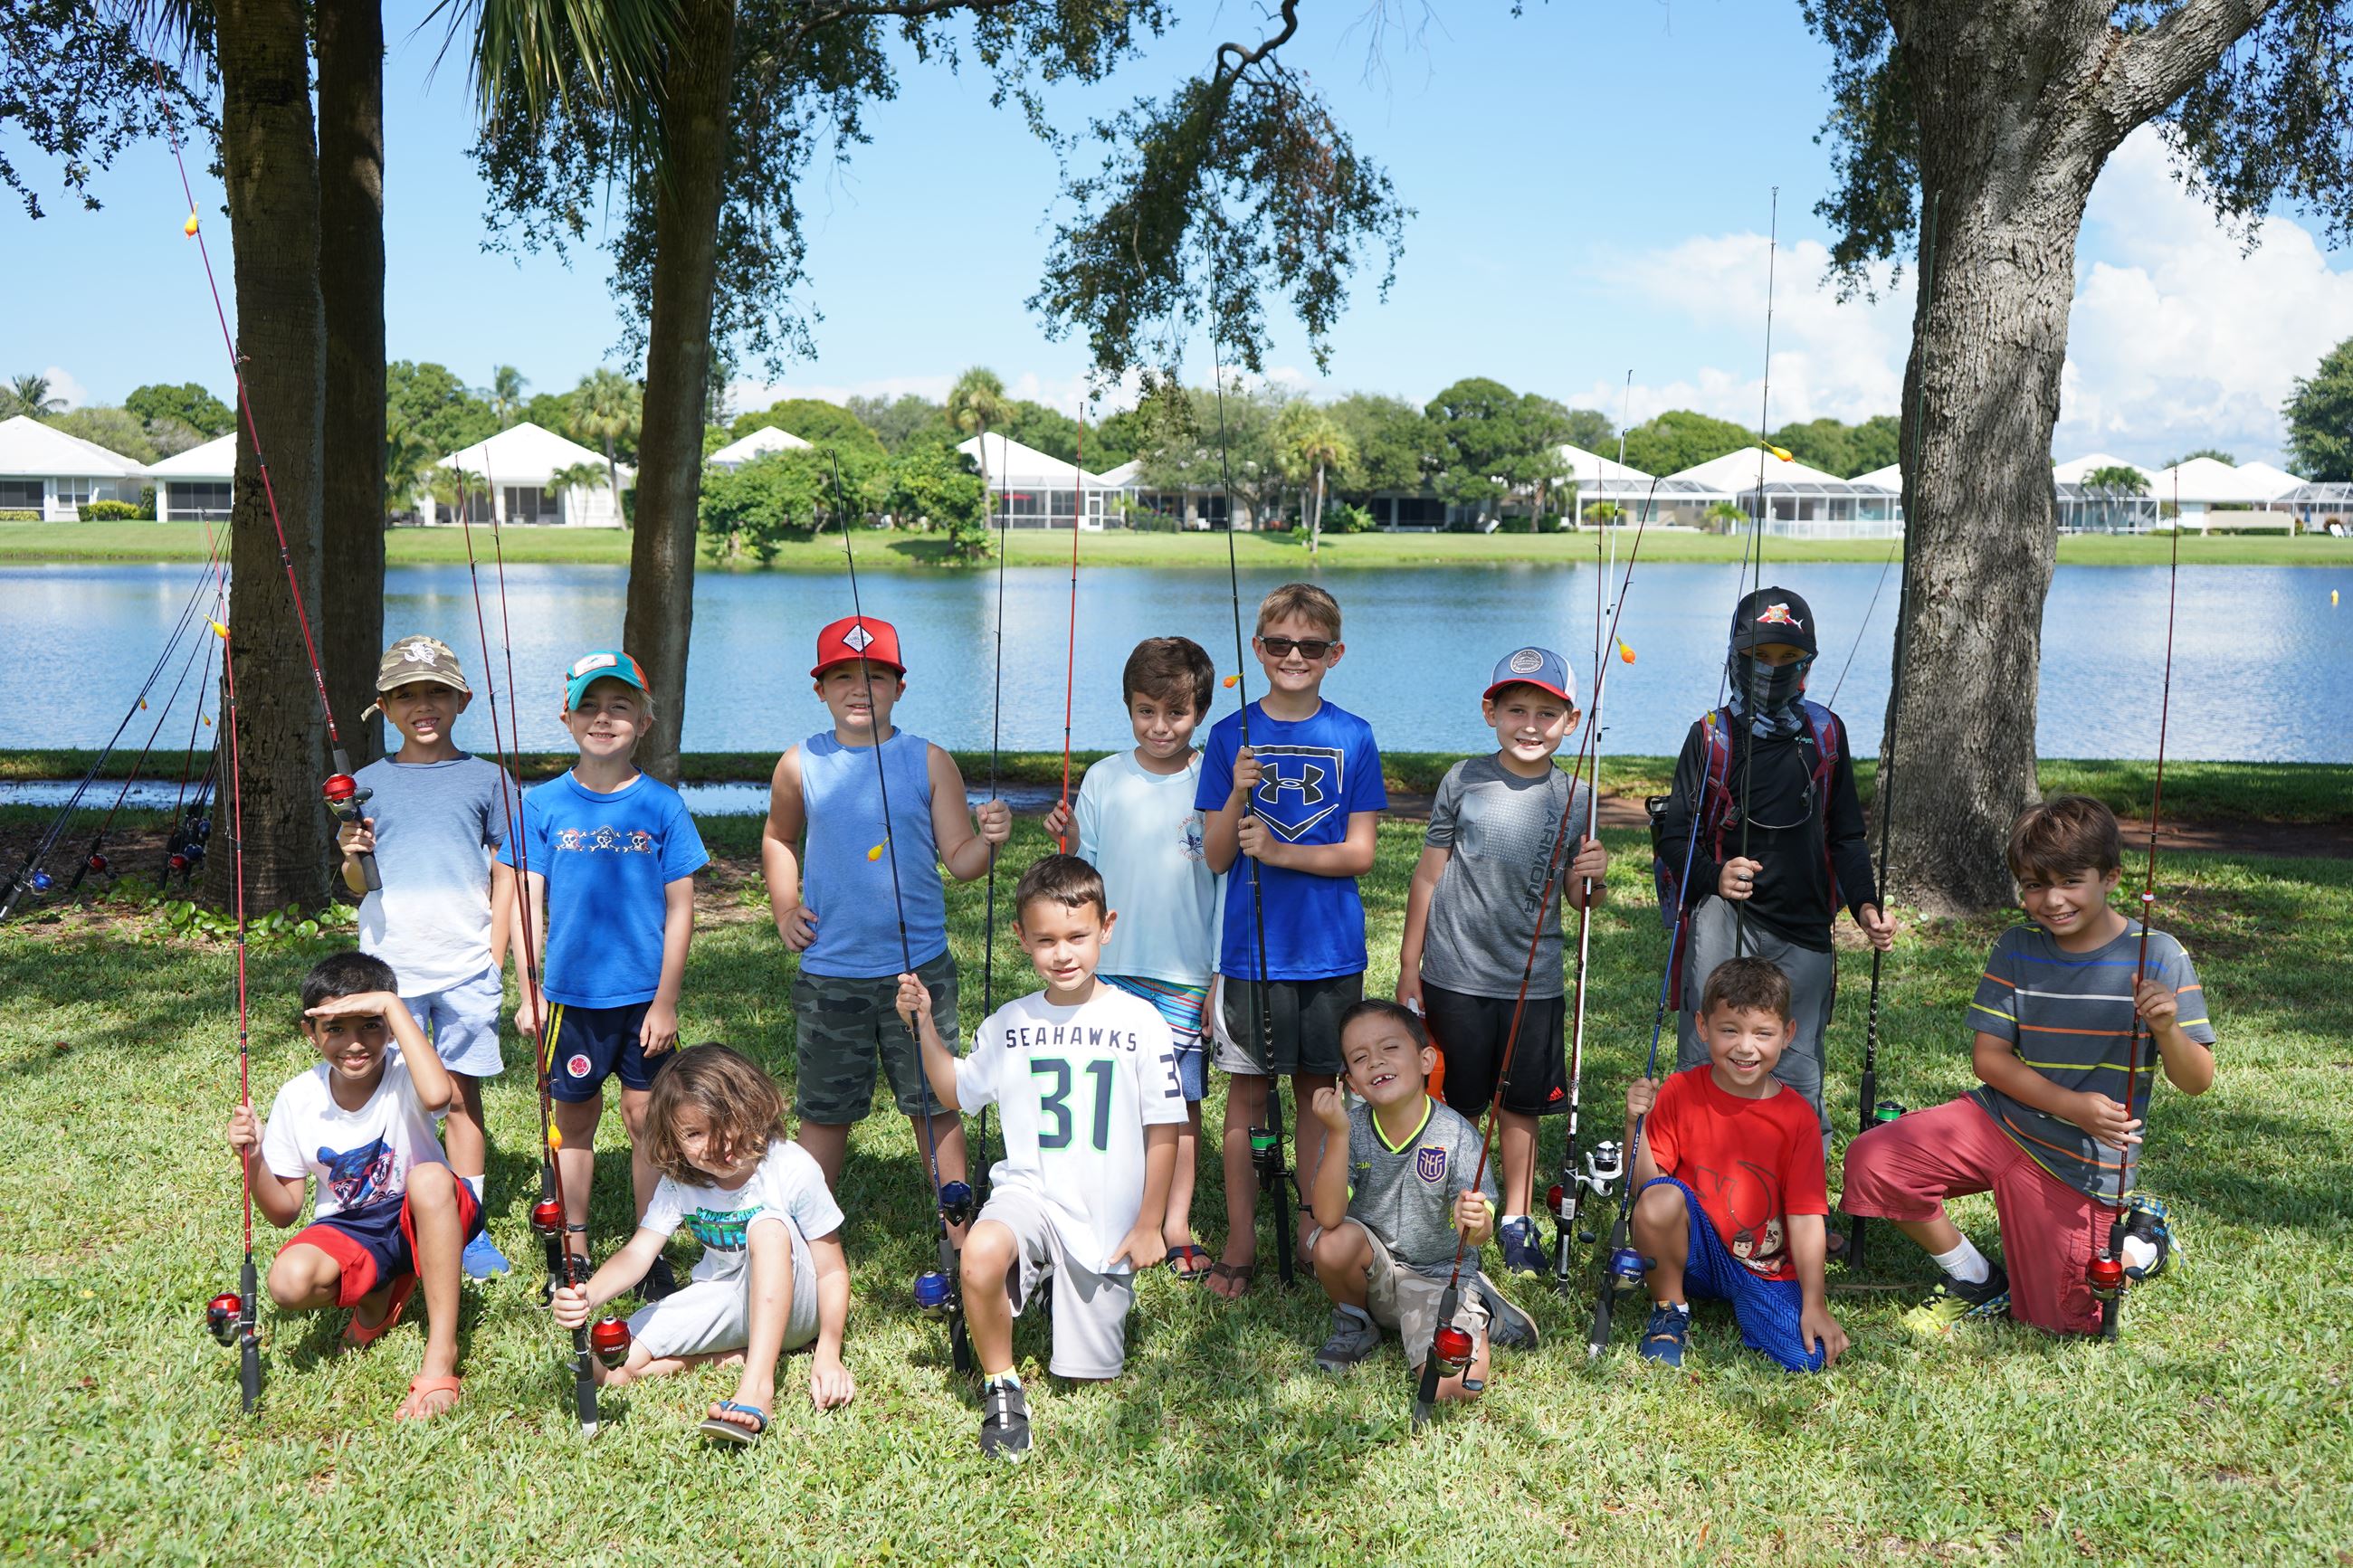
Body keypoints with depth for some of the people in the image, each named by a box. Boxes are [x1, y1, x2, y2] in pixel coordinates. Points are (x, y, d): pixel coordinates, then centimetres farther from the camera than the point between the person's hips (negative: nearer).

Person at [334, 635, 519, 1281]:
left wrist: (495, 959, 0)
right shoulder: (368, 784, 8)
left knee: (463, 1095, 2)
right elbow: (356, 887, 13)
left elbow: (505, 875, 7)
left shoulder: (485, 779, 5)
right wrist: (352, 858, -9)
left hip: (466, 967, -1)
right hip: (389, 967, 1)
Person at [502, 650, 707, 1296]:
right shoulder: (543, 805, 0)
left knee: (646, 1119, 4)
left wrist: (665, 1000, -4)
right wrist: (529, 992, -1)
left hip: (643, 997, -1)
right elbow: (529, 904, 4)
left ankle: (652, 1254, 17)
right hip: (570, 994, 1)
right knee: (573, 1121, 11)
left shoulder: (661, 806, -2)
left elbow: (680, 909, -1)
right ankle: (575, 1253, 24)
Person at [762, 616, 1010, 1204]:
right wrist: (784, 910, 6)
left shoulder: (929, 762, -2)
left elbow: (959, 859, -3)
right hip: (829, 973, 1)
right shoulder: (801, 766, 1)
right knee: (823, 1110, 11)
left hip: (921, 968, -1)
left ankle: (960, 1233, 21)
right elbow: (778, 839, 19)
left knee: (935, 1105, 8)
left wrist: (989, 840, -24)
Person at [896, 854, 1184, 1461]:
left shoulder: (1137, 1021, -7)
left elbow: (1163, 1130, -1)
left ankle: (1097, 1296, 38)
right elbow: (955, 1093, 16)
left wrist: (1149, 1225, -1)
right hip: (1029, 1190, 1)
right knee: (980, 1255, -35)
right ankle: (1001, 1389, -11)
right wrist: (924, 1025, 1)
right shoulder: (1010, 1023, 0)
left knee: (1086, 1372, 5)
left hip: (1108, 1219, 0)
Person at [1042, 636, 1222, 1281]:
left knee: (1182, 1101, 4)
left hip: (1187, 973, -1)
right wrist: (1066, 840, -12)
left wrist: (1224, 974, 1)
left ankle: (1177, 1227, 17)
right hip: (1112, 968, 1)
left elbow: (1228, 881, 3)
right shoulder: (1104, 780, 2)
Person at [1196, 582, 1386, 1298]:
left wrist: (1278, 851, -18)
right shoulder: (1231, 736, 1)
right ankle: (1240, 1244, 16)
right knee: (1249, 1090, 6)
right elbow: (1216, 857, -1)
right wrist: (1237, 795, -19)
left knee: (1318, 1088, 9)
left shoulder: (1353, 738, 0)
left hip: (1330, 950, 0)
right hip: (1250, 948, 0)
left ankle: (1315, 1235, 24)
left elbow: (1359, 854, -4)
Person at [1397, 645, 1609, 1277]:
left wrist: (1593, 876, -14)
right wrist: (1408, 966, 3)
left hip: (1535, 981, 2)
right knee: (1455, 1106, 8)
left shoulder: (1577, 796, 1)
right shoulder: (1464, 781, -5)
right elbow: (1428, 876, 2)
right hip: (1455, 977, -1)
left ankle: (1517, 1219, 29)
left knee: (1523, 1105, 11)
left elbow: (1576, 899, 9)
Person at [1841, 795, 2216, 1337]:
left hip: (2083, 1161, -2)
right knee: (1871, 1163, -20)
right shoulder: (2017, 948, -2)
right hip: (2001, 1122, 3)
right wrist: (2070, 1103, -20)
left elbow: (2197, 1082, -8)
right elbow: (1988, 1056, -4)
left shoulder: (2159, 957, -9)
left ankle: (2142, 1239, 31)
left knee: (2059, 1319, -1)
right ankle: (1976, 1281, 5)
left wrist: (2166, 1028, -31)